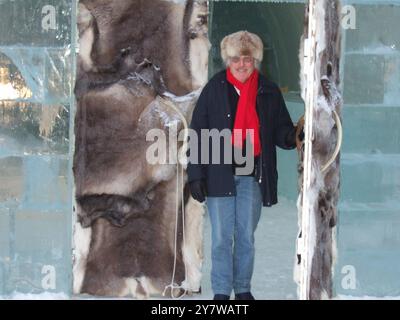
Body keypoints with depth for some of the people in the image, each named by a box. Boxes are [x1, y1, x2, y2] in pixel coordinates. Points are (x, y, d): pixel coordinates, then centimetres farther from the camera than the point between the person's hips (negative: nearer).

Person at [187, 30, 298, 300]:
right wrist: (196, 175, -7)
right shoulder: (214, 89, -2)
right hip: (219, 174, -2)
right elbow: (198, 133, -2)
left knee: (246, 236, 11)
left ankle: (243, 289, 24)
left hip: (253, 175, 2)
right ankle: (221, 292, 13)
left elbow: (280, 129, 7)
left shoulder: (269, 92, 3)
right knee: (221, 237, 3)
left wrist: (292, 137, -18)